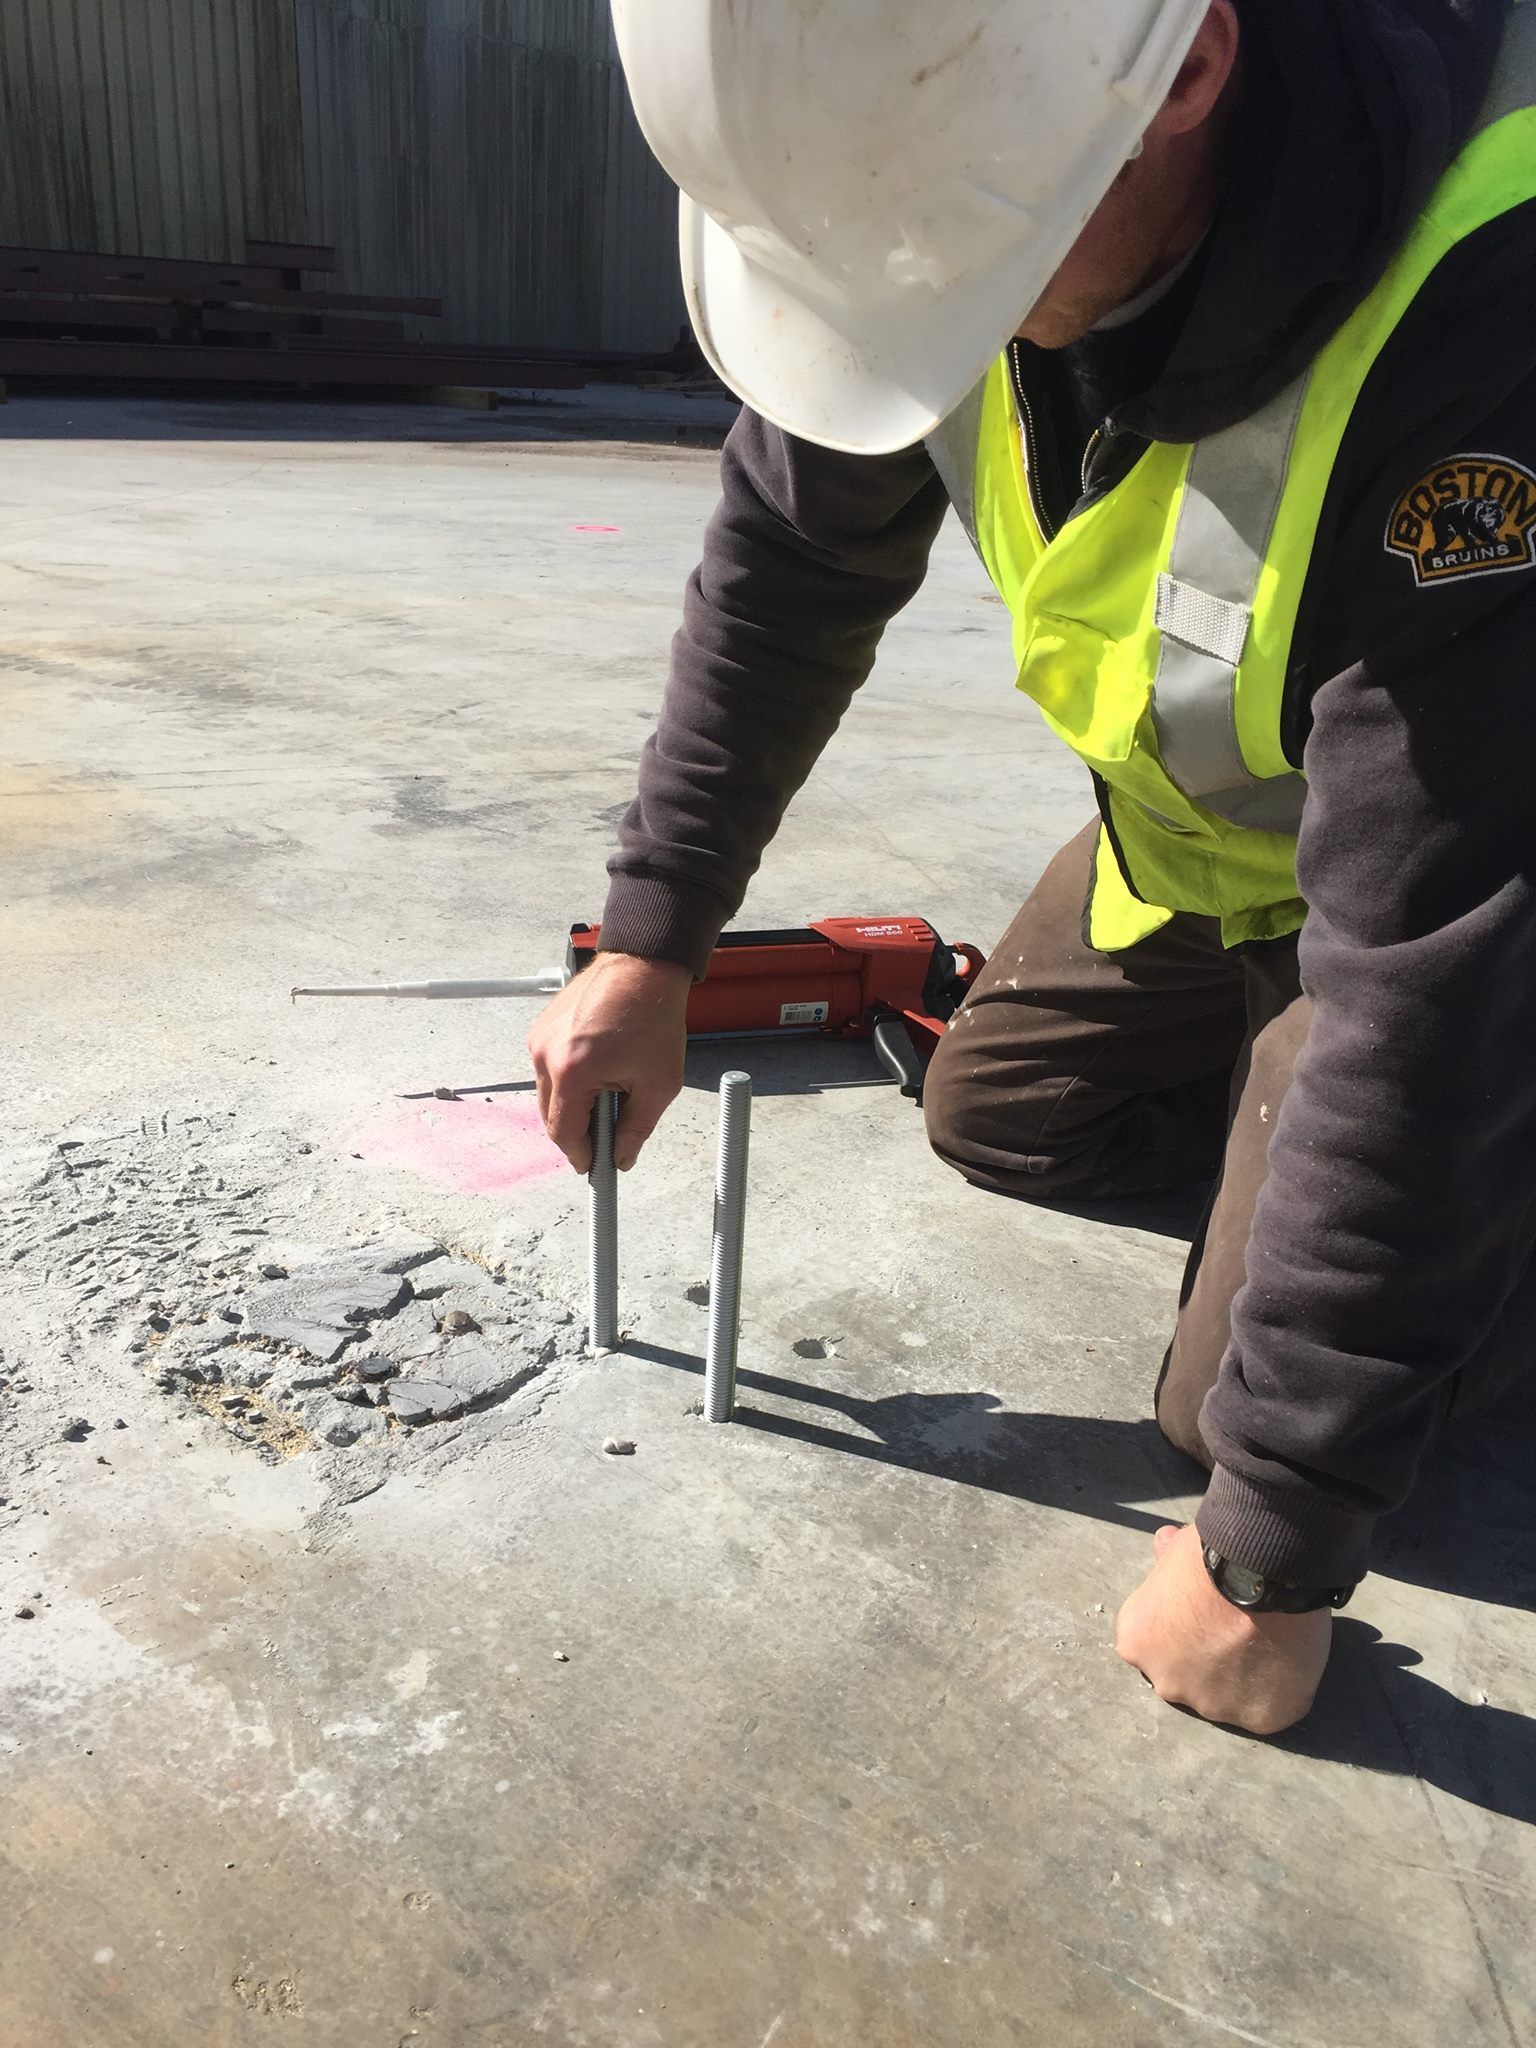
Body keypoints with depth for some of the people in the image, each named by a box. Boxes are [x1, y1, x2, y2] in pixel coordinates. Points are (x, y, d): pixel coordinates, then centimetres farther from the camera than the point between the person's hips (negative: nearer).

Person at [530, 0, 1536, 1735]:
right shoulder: (962, 156, -18)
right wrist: (649, 944, -9)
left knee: (1252, 1393, -8)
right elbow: (790, 562, -6)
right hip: (1193, 821, 6)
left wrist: (1275, 1550, -29)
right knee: (1000, 1119, 13)